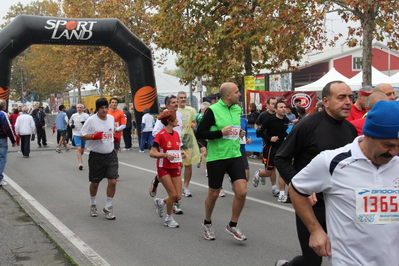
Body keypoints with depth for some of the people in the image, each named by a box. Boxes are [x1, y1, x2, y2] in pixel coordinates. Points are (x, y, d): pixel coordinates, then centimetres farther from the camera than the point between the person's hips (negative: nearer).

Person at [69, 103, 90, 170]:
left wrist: (85, 123, -30)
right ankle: (80, 163, -15)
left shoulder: (86, 115, -2)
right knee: (79, 148, -15)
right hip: (76, 134, 0)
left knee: (82, 149, 14)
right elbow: (70, 122, 21)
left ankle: (79, 159, 42)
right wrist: (71, 125, 0)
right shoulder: (73, 116, 5)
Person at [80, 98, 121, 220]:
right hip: (96, 156, -3)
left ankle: (108, 208, 9)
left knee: (112, 181, -6)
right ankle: (93, 205, 35)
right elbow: (82, 135, -8)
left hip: (111, 155, 4)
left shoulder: (111, 118, 6)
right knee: (95, 183, 10)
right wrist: (94, 136, -23)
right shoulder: (91, 120, -11)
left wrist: (115, 137, 3)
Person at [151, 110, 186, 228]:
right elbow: (152, 153, -16)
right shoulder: (161, 135, -14)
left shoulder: (176, 134, 6)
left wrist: (181, 153, -1)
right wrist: (166, 154, -30)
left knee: (178, 196, 1)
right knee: (173, 194, -8)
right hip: (163, 168, -6)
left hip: (175, 168, 6)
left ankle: (160, 202, 30)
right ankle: (169, 218, 14)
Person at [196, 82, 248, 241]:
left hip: (235, 156, 5)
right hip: (216, 157, -5)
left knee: (242, 192, -7)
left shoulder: (237, 109, 7)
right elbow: (200, 133, -15)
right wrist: (221, 133, -21)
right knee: (213, 194, 9)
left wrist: (240, 133, 10)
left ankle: (232, 226, 14)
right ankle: (207, 224, 35)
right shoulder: (213, 110, -13)